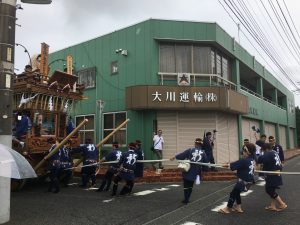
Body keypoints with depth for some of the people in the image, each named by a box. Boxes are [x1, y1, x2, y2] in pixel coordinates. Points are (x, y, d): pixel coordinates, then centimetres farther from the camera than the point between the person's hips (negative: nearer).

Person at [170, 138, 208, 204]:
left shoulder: (190, 150, -9)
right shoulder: (203, 153, -1)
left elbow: (182, 155, -9)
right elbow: (206, 162, 3)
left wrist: (174, 157, 0)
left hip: (187, 171, -3)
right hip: (195, 173, 3)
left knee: (186, 185, 7)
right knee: (190, 185, 18)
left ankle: (186, 199, 5)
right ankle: (187, 199, 21)